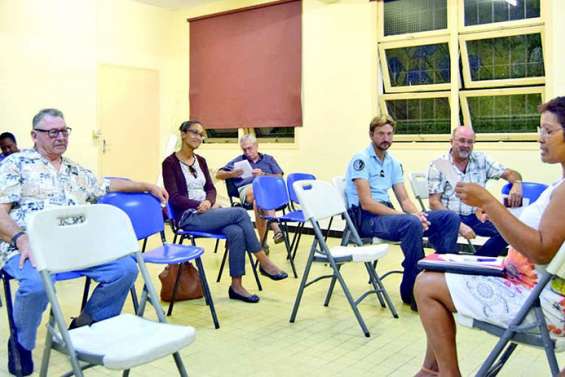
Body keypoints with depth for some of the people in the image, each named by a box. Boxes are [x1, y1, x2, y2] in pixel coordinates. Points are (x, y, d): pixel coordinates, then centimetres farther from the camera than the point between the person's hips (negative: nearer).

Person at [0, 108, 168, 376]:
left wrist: (148, 186, 36)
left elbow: (108, 186, 38)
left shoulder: (76, 171, 24)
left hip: (75, 246, 6)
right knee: (37, 284, -38)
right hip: (28, 247, -5)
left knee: (126, 268, -15)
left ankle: (85, 325, 7)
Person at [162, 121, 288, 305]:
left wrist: (208, 202, -10)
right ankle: (264, 263, -14)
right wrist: (199, 204, -22)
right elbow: (174, 198, -12)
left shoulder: (200, 161, 14)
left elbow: (211, 189, 12)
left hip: (207, 212, 6)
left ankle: (236, 286, -17)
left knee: (236, 232, -25)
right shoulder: (170, 163, -6)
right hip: (189, 217, -6)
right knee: (240, 213, -24)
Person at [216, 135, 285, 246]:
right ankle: (276, 230, -45)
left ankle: (263, 241, -42)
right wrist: (232, 174, 1)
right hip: (247, 189, 0)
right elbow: (219, 174, 22)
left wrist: (263, 175, -4)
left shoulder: (269, 159, 28)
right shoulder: (239, 160, 28)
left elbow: (279, 177, 13)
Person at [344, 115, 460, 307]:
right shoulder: (361, 160, -9)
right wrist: (406, 216, -24)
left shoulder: (393, 162, 15)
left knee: (450, 218, -7)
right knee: (412, 224, -37)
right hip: (365, 218, -8)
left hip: (386, 213, 8)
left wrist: (417, 214, -12)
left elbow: (404, 199, 12)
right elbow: (367, 203, -18)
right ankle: (412, 292, -23)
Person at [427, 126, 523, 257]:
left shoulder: (481, 160, 11)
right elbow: (434, 202, -7)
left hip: (476, 217, 4)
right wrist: (458, 225, -20)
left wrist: (516, 184, -17)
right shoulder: (438, 166, 0)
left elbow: (510, 173, 10)